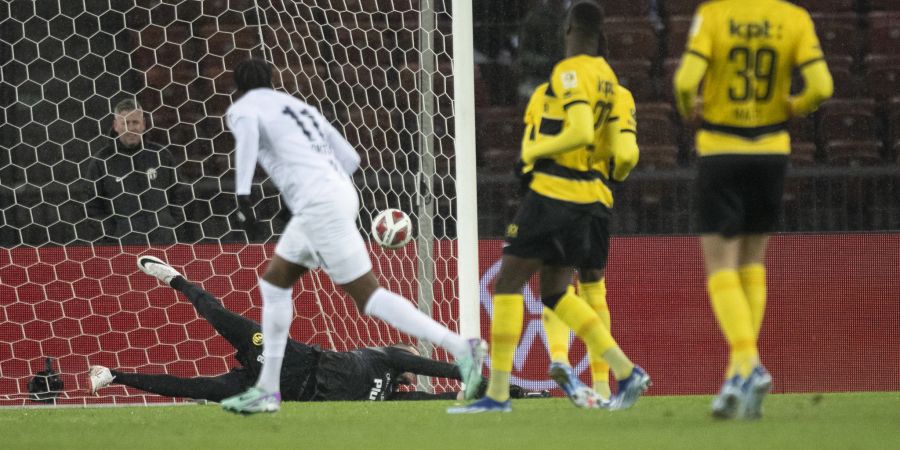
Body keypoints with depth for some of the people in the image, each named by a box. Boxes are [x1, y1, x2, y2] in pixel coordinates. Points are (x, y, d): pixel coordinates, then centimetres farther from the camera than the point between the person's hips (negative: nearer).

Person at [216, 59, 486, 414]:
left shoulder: (243, 108, 5)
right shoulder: (297, 106, 26)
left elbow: (247, 131, -21)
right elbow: (350, 157, 24)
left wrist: (243, 195, -28)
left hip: (319, 205, -9)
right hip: (341, 193, 9)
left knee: (367, 296, -8)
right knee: (273, 282, 18)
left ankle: (461, 348, -15)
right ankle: (267, 390, 19)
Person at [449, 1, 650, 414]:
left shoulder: (570, 73, -15)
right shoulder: (606, 75, 11)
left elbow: (582, 132, -26)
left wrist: (535, 150, -12)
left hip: (553, 191, -9)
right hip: (587, 193, 9)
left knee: (507, 283, -2)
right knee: (555, 293, 16)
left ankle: (497, 392, -4)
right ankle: (625, 370, 4)